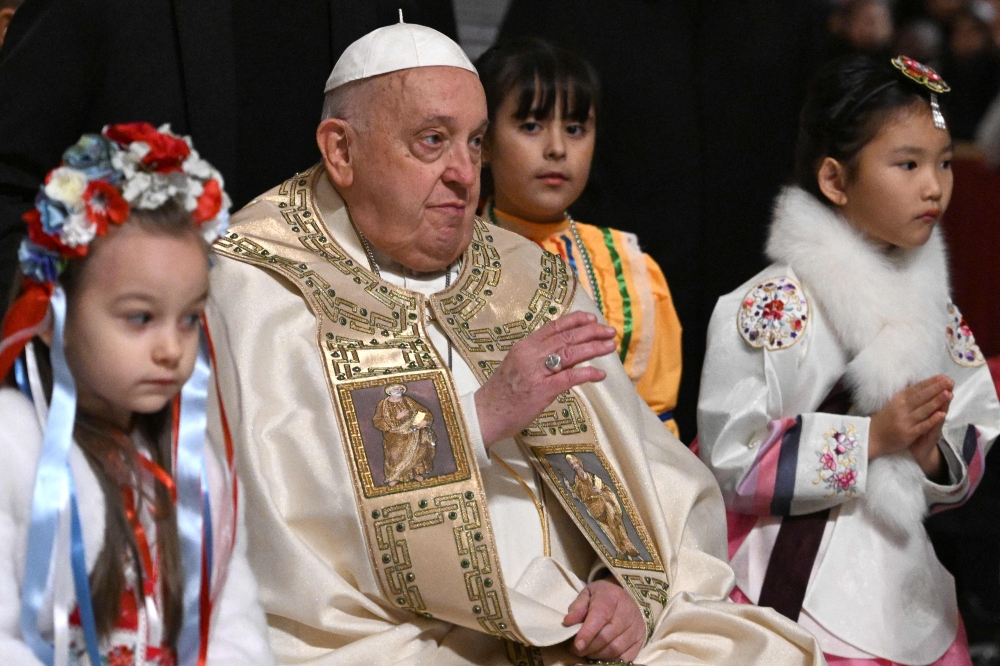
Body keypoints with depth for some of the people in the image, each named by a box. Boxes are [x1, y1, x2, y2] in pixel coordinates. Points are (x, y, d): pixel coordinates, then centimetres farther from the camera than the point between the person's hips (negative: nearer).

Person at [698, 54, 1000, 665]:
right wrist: (872, 437, -20)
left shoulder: (937, 311, 6)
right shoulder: (772, 308, -13)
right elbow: (730, 459, -17)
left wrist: (933, 453, -13)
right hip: (795, 591, -6)